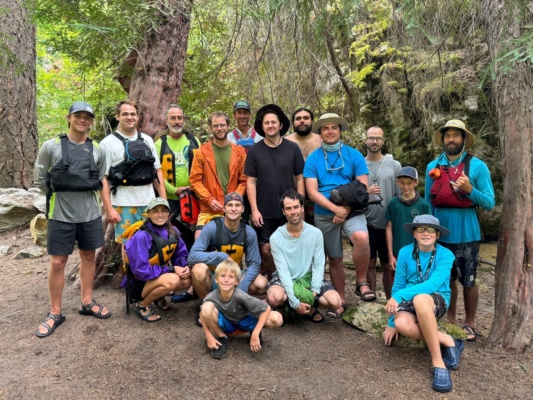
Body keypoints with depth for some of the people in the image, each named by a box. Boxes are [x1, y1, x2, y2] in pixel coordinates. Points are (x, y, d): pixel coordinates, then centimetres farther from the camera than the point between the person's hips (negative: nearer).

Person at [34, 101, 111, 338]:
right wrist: (59, 197, 5)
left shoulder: (97, 150, 3)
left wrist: (109, 208, 10)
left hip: (90, 213, 3)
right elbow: (39, 179, 2)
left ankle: (87, 303, 28)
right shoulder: (51, 146, -6)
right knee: (57, 262, 3)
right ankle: (55, 313, 17)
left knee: (88, 256, 12)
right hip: (61, 214, -3)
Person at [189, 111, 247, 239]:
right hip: (208, 210, -1)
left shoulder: (239, 152, 6)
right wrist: (209, 200, -11)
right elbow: (195, 180, 0)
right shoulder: (202, 151, 3)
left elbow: (244, 180, 5)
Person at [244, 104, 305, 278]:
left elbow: (299, 179, 5)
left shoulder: (293, 148, 1)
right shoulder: (255, 150, 1)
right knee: (266, 250, 3)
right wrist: (254, 209, -6)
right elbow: (251, 182, 1)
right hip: (264, 211, 0)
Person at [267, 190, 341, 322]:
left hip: (308, 277, 2)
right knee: (275, 298, -35)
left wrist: (314, 293, -20)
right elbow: (283, 270, -18)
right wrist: (294, 302, -25)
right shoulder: (276, 237, -15)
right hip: (285, 279, -2)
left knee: (335, 301, -21)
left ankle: (309, 304, 10)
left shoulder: (316, 233, -10)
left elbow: (319, 265, -8)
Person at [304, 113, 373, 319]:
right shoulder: (313, 158, 0)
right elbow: (312, 192, -8)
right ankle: (341, 300, 27)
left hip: (352, 210, -1)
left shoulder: (354, 155, 0)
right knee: (334, 258, 10)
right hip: (325, 215, 1)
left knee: (361, 237, -31)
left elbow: (363, 187, -4)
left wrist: (346, 209, -16)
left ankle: (362, 283, -9)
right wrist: (336, 209, -18)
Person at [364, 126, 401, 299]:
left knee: (388, 266, 9)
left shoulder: (394, 165, 2)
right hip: (366, 224, 1)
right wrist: (365, 193, -14)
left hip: (388, 225, 0)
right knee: (369, 264, 8)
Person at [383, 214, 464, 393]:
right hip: (410, 302, 2)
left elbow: (433, 284, -26)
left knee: (420, 299, -40)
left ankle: (438, 362, -29)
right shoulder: (405, 252, -5)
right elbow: (398, 285, -1)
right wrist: (391, 322, 0)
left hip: (437, 301, -2)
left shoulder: (446, 255, -12)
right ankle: (447, 341, -12)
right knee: (402, 323, -34)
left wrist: (400, 296, -34)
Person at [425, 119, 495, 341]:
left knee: (468, 281, 6)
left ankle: (469, 323, 25)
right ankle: (450, 320, 31)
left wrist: (470, 189, -24)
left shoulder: (477, 166, -5)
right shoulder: (433, 166, 5)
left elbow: (489, 202, -7)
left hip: (466, 233, -3)